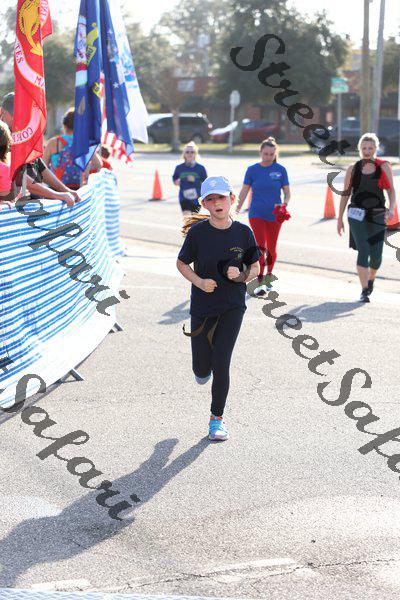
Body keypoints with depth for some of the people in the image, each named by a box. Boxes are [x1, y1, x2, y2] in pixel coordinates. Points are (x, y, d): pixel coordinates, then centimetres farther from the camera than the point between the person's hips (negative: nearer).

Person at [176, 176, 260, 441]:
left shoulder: (243, 232, -7)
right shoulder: (197, 232, -10)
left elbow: (255, 268, 3)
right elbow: (182, 263, 2)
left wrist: (240, 275, -19)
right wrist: (199, 282, -15)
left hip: (232, 306, -1)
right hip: (202, 305, 1)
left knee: (221, 364, -11)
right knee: (202, 369, 7)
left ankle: (217, 419, 9)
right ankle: (204, 367, 48)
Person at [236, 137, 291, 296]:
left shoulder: (280, 170, -1)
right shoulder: (252, 170, 0)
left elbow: (287, 192, 3)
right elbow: (244, 191, 7)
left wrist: (284, 204, -17)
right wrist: (237, 211, 9)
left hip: (274, 215, 1)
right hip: (256, 214, -1)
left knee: (271, 249, 9)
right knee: (260, 247, -13)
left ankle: (269, 276, 32)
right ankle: (260, 284, -13)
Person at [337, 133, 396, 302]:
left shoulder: (384, 167, 3)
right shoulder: (353, 169, 6)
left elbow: (391, 191, 0)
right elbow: (345, 194, 11)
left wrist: (391, 209, -18)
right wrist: (340, 218, 10)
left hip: (377, 215, 1)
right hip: (357, 214, -1)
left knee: (376, 255, 5)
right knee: (363, 250, -16)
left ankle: (371, 280, 37)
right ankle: (364, 291, -14)